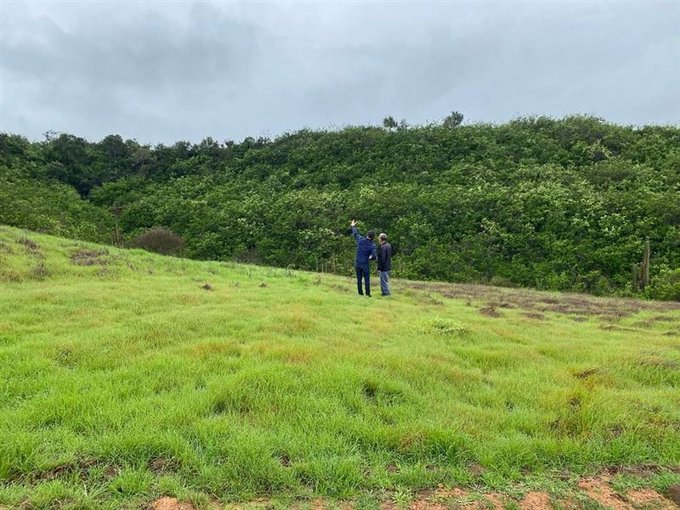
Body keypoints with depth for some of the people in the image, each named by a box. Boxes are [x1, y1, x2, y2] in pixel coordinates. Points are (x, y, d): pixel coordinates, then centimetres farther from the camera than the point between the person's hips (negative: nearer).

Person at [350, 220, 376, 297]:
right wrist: (370, 258, 6)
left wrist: (353, 226, 31)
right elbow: (374, 257, -18)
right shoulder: (372, 245, -12)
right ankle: (368, 293, 9)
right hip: (365, 264, -3)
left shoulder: (360, 239, -6)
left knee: (359, 279, 11)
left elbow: (355, 234, 14)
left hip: (357, 263, 3)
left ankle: (360, 293, 16)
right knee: (367, 279, 7)